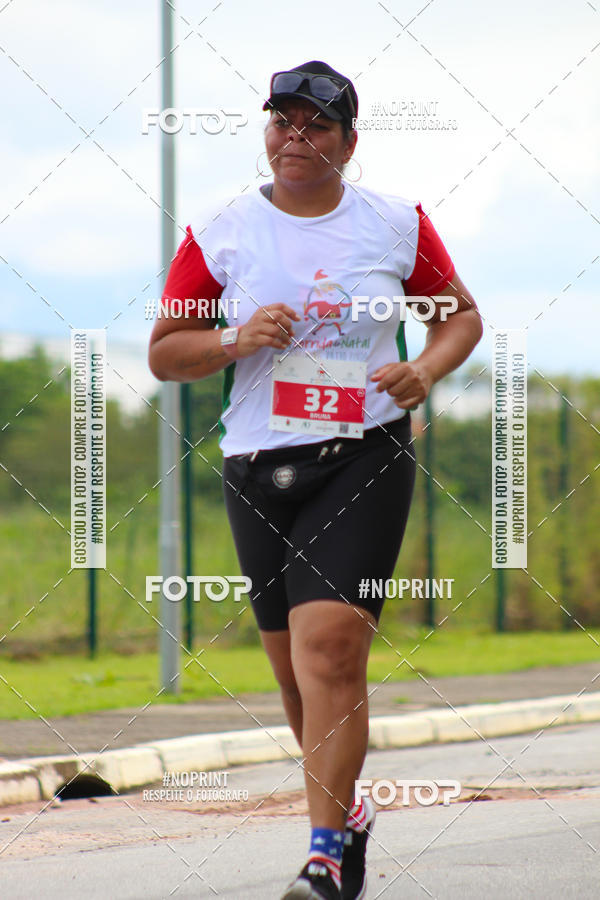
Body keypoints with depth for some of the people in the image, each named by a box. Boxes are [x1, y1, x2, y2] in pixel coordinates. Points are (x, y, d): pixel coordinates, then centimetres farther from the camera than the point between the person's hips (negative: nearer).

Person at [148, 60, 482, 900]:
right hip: (258, 473, 2)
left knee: (330, 645, -19)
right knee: (298, 671, 8)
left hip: (366, 460, -2)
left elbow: (461, 314, 16)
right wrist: (236, 340, -12)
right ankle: (346, 811, 33)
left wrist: (424, 370, -4)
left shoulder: (398, 223, 4)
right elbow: (163, 352, 7)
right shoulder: (219, 233, 3)